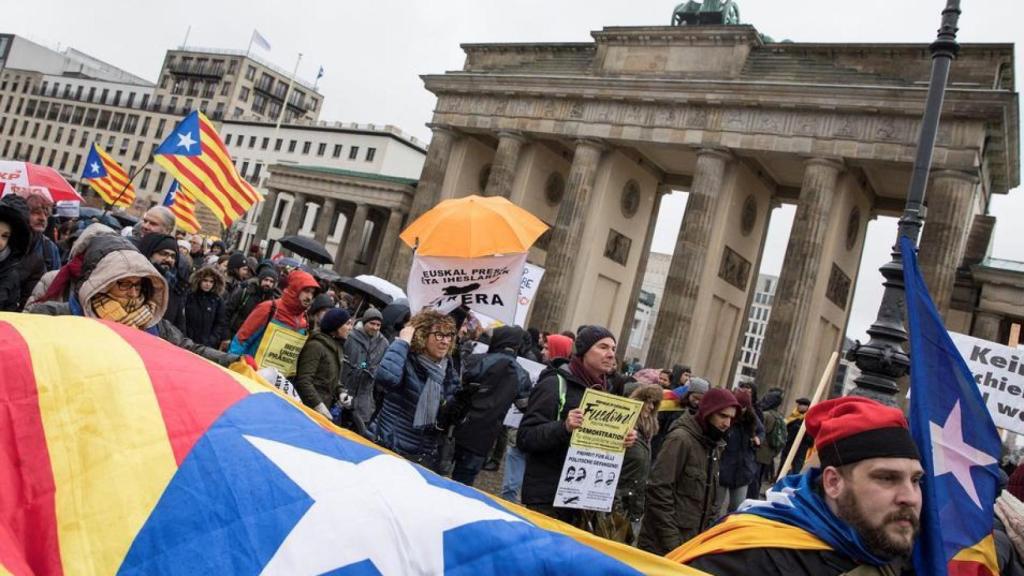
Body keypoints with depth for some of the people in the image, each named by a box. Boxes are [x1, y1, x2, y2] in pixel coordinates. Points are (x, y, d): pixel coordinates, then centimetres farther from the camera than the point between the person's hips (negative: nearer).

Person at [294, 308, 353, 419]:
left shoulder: (338, 347, 14)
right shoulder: (316, 345, -13)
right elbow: (303, 381, -19)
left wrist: (340, 392, 5)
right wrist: (318, 405, -22)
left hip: (327, 406, 8)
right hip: (310, 409, -8)